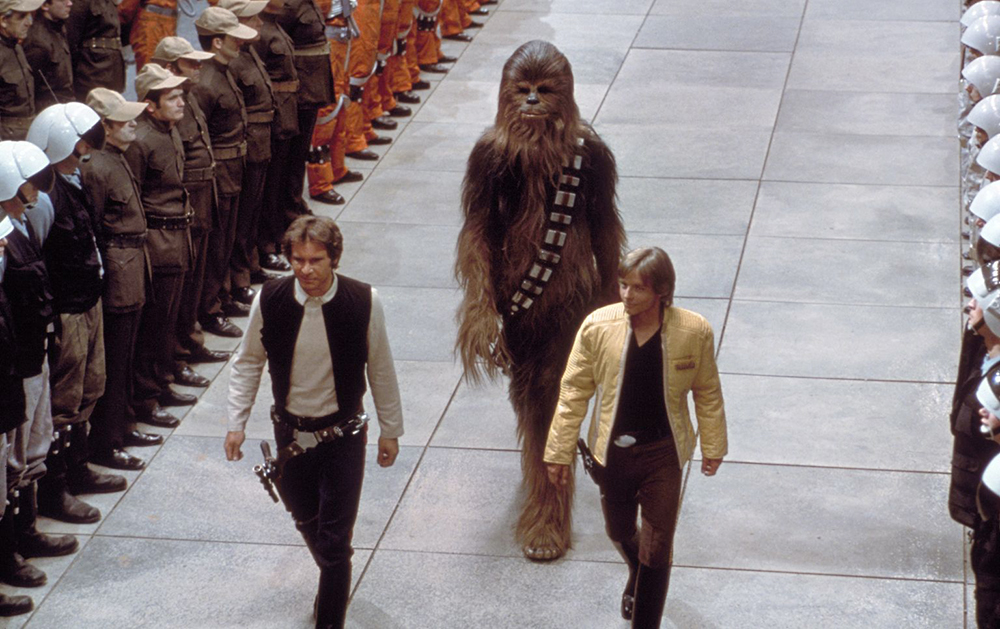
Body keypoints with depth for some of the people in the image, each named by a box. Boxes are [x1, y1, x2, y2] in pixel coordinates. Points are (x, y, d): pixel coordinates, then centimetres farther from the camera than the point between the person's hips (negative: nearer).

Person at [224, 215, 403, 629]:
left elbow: (380, 369, -4)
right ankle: (335, 580, 51)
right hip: (290, 434, 3)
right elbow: (248, 362, 3)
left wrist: (390, 431, 4)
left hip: (343, 436, -3)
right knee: (306, 522, 22)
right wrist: (236, 423, 3)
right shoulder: (270, 300, -13)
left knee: (334, 540, -6)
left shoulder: (364, 303, -18)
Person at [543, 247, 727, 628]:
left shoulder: (694, 332, -16)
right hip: (613, 452, 2)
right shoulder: (597, 327, -15)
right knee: (620, 533, 24)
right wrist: (559, 451, -3)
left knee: (656, 550, 0)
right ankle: (637, 579, 57)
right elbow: (574, 392, -5)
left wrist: (713, 447, 8)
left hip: (663, 453, -2)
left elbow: (708, 394, 0)